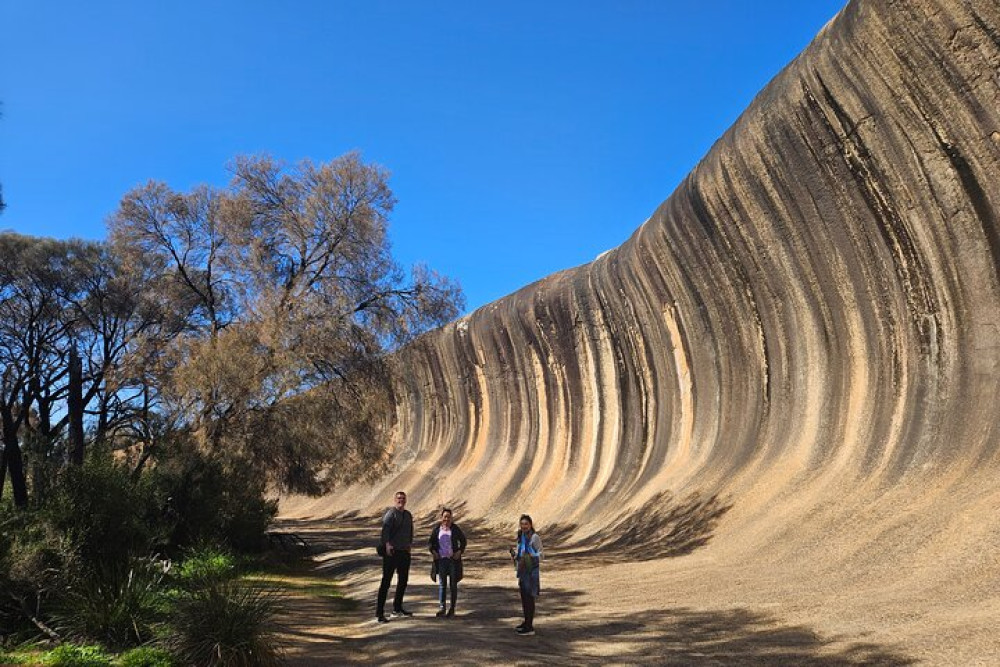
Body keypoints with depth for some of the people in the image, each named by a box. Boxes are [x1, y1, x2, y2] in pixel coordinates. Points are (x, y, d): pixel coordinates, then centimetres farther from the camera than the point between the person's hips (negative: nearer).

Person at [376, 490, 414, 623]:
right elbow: (385, 528, -28)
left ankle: (397, 608, 30)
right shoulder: (391, 514, -11)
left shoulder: (408, 515, 13)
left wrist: (410, 543, 14)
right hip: (392, 552, -8)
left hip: (404, 552, 8)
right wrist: (387, 544, -42)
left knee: (403, 580, 16)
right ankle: (379, 612, -6)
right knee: (386, 581, -8)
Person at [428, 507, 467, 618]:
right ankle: (442, 607, -4)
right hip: (441, 559, 1)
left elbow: (463, 540, 7)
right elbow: (430, 542, 12)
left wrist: (460, 551, -6)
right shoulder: (437, 529, 2)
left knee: (453, 584, 4)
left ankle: (452, 608, 11)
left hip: (453, 559, -1)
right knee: (442, 583, -3)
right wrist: (433, 551, -4)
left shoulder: (455, 528, -1)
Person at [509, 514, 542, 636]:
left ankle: (530, 627, 3)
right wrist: (514, 552, -1)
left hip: (531, 571, -8)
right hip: (522, 571, 8)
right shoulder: (521, 537, 10)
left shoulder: (535, 537, -13)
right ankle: (526, 622, 30)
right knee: (524, 597, 16)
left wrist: (532, 556, -27)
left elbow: (540, 555, -10)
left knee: (529, 598, -3)